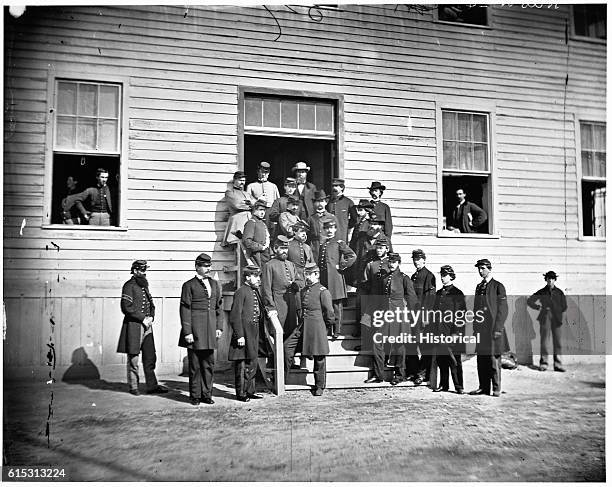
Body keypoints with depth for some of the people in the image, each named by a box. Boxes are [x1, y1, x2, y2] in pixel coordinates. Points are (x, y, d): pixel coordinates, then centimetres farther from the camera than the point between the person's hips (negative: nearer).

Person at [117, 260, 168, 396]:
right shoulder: (129, 286, -8)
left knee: (150, 357, 7)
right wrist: (143, 318, -14)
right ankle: (133, 387, 13)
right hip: (133, 326, -7)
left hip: (147, 326, 8)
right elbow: (126, 308, -16)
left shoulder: (144, 286, 17)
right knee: (133, 358, 2)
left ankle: (152, 386, 13)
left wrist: (151, 317, 3)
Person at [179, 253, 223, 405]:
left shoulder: (215, 284, 14)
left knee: (209, 364, 9)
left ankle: (207, 394, 19)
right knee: (195, 365, 3)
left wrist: (219, 327, 8)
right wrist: (187, 332, -10)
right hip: (195, 330, -5)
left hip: (210, 329, 5)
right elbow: (185, 310, -5)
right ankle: (195, 396, 13)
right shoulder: (189, 285, -2)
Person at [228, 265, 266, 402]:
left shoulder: (256, 292, 15)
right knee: (242, 365, 0)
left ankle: (250, 391, 25)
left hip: (254, 334, 9)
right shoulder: (241, 292, -12)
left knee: (252, 364, 15)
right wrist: (239, 335, -19)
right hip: (244, 335, -9)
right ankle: (241, 393, 10)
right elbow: (235, 316, -16)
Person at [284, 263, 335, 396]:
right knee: (287, 346, -6)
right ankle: (283, 377, 7)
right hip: (302, 326, 6)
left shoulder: (323, 291, -7)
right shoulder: (302, 291, 14)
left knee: (319, 358, 3)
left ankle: (319, 386, 16)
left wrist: (325, 325, 3)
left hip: (317, 328, -6)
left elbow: (330, 313, -7)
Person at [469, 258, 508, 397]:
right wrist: (475, 327, 13)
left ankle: (497, 388, 7)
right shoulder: (479, 287, 16)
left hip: (493, 329, -6)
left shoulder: (498, 286, -3)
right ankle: (483, 387, 15)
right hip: (480, 329, 6)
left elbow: (503, 309, -7)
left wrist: (497, 329, -13)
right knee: (481, 359, 8)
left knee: (494, 359, -2)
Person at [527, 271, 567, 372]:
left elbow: (564, 306, 10)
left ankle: (558, 365, 6)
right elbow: (529, 301, 10)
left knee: (557, 342, 1)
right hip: (545, 319, -1)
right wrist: (538, 307, -3)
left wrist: (562, 318, -1)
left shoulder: (559, 292, 8)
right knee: (544, 341, -3)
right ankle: (543, 363, 2)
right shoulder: (541, 292, 6)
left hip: (556, 319, 1)